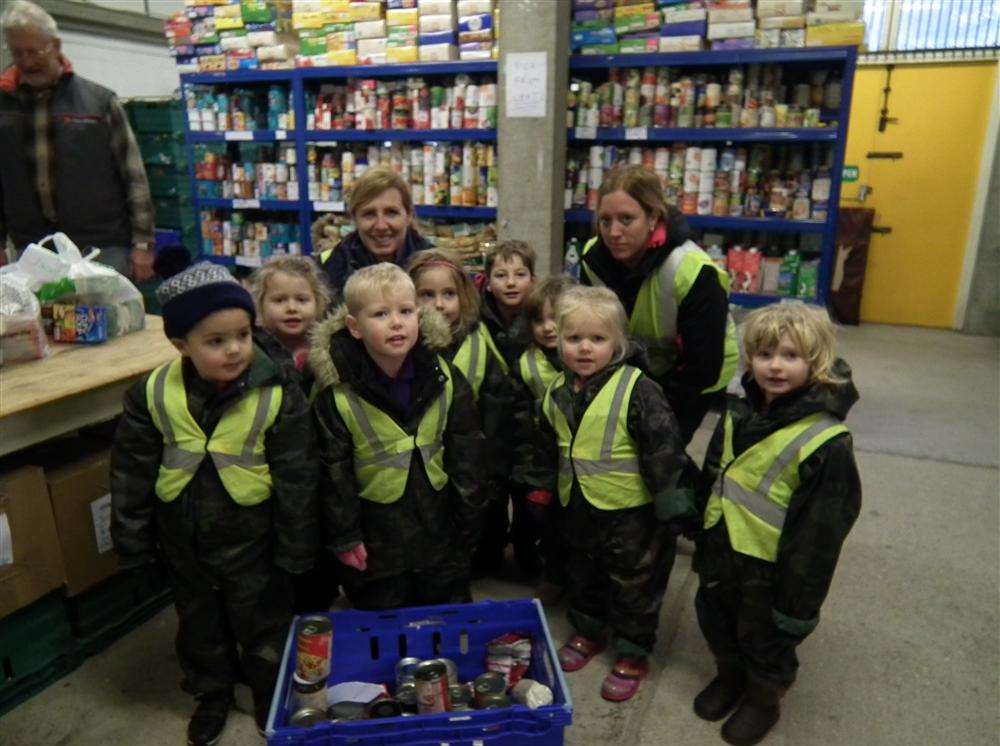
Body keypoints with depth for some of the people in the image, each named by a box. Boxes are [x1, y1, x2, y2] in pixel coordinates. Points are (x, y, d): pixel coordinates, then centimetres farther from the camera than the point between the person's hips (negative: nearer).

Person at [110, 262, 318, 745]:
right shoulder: (152, 394, -13)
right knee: (199, 621, 24)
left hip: (249, 537, -3)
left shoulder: (277, 395, -20)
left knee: (262, 619, 17)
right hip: (182, 537, 3)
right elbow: (131, 471, -2)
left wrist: (296, 548, -8)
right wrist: (132, 540, 3)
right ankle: (212, 691, 50)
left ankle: (269, 692, 44)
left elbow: (295, 478, -13)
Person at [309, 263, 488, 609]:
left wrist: (468, 519, 1)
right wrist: (344, 535, -5)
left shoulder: (445, 378, -9)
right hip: (376, 534, -1)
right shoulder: (337, 394, -15)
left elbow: (466, 451, -2)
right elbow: (334, 468, -8)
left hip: (439, 525, 2)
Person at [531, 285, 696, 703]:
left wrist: (673, 509, -20)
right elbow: (549, 447, 15)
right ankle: (589, 632, 48)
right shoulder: (558, 392, -1)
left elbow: (665, 450, -21)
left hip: (631, 514, -6)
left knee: (635, 586, 12)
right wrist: (543, 488, 21)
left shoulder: (637, 390, -22)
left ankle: (633, 655, 32)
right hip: (578, 509, 6)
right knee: (583, 577, 24)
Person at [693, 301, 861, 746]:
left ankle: (763, 701, 45)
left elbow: (823, 525, -19)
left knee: (766, 639, 17)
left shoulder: (826, 441, -24)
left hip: (771, 567, -6)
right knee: (716, 619, 25)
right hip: (722, 552, 6)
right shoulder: (740, 415, -2)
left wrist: (800, 597, -14)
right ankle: (729, 677, 52)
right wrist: (703, 536, 16)